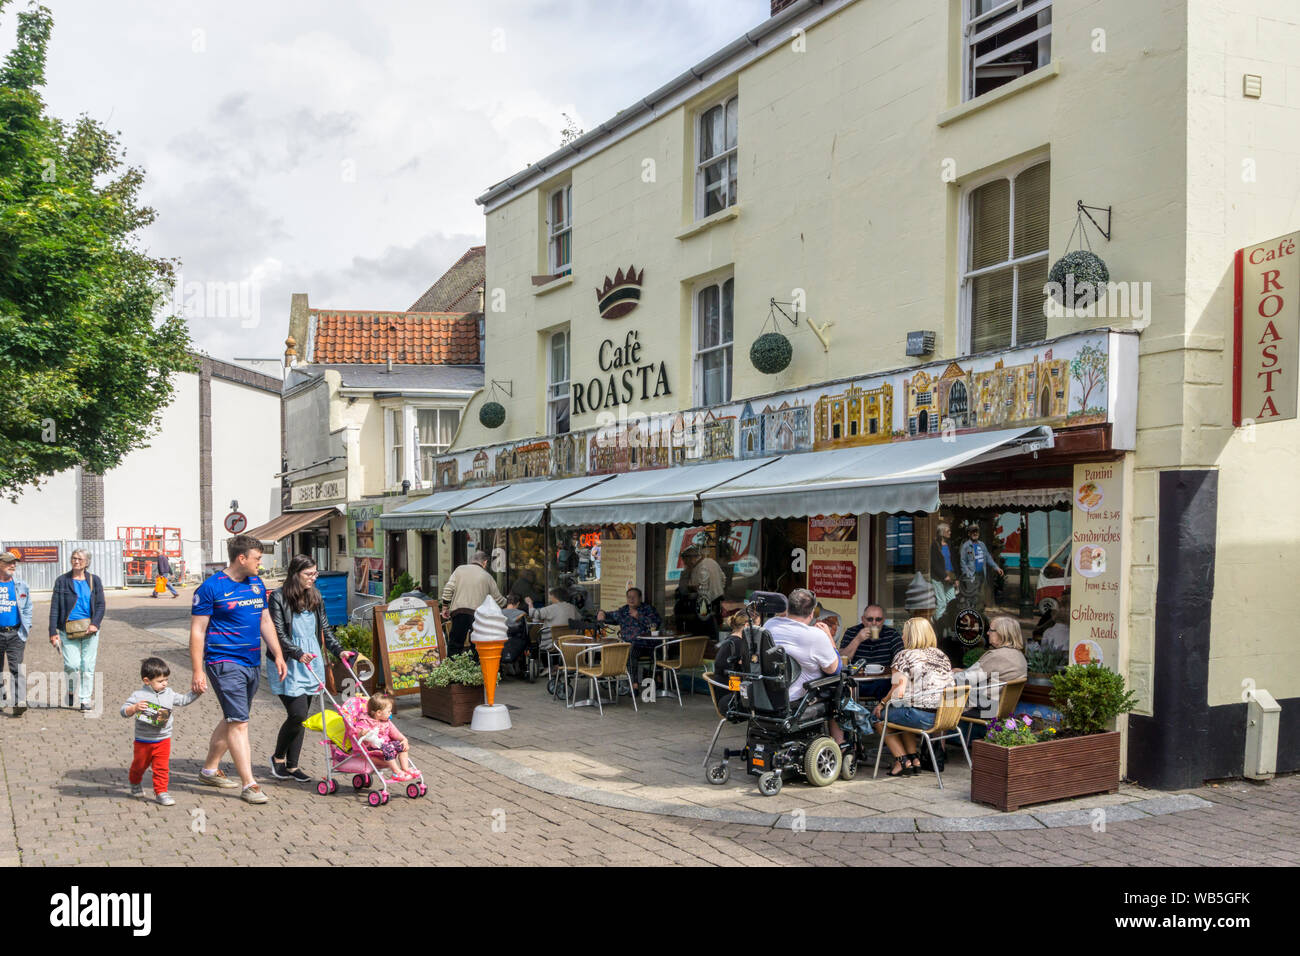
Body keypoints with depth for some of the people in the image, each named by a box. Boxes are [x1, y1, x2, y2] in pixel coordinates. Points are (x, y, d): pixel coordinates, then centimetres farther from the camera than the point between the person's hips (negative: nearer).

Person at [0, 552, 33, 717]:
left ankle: (19, 702, -15)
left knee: (17, 668, -10)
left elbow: (27, 609, 14)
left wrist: (26, 629, 5)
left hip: (16, 633, 0)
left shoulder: (22, 585, 9)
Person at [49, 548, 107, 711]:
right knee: (72, 664, -10)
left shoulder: (94, 580, 8)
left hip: (89, 629, 1)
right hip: (68, 629, -1)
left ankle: (86, 700, 11)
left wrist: (95, 624, -11)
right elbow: (55, 608, 3)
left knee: (88, 666, 1)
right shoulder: (62, 580, 4)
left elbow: (100, 605, 5)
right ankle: (71, 691, 18)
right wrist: (53, 632, -4)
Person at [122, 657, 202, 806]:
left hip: (163, 739, 2)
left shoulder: (169, 694, 2)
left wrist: (196, 692, 2)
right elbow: (124, 711, -16)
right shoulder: (139, 696, -13)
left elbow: (184, 700, 14)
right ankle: (135, 783, 45)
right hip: (143, 741, -2)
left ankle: (161, 792, 5)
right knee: (139, 765, 17)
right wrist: (135, 708, -35)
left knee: (162, 767, -3)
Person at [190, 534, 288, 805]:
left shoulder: (257, 584, 11)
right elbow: (197, 631, -10)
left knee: (232, 720, 16)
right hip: (225, 663, -8)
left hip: (252, 663, 8)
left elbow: (265, 622, 19)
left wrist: (278, 655, 12)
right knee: (239, 722, -10)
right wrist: (198, 672, -14)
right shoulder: (211, 587, -10)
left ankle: (209, 770, 33)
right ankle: (248, 785, -8)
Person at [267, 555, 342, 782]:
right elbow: (278, 633, -15)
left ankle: (292, 765, 18)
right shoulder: (278, 597, -10)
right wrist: (298, 653, -27)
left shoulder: (316, 597, 9)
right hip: (286, 664, -6)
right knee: (297, 713, -12)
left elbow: (325, 629, 14)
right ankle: (278, 757, 12)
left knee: (301, 716, 8)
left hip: (311, 662, 6)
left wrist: (338, 650, 0)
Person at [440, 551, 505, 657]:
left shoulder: (460, 570, 12)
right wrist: (507, 603, 37)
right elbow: (498, 599, 17)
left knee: (455, 644, 3)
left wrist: (445, 607, 9)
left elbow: (448, 589, 2)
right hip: (478, 614, 0)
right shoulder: (487, 577, 11)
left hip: (458, 611, 1)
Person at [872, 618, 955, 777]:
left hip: (920, 717, -7)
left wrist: (882, 703, 4)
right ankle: (914, 758, 24)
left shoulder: (905, 656, -6)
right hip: (945, 715, 7)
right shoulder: (942, 655, 12)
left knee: (878, 716, 16)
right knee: (902, 714, 33)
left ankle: (903, 760, 10)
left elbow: (898, 693, -13)